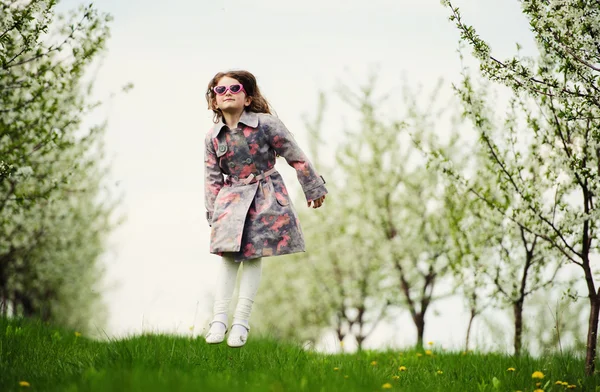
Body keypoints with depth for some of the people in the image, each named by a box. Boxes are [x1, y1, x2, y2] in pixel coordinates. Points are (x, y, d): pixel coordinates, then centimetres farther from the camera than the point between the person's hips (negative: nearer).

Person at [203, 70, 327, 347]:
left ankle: (242, 319, 4)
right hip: (231, 200, 2)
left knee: (254, 256, -1)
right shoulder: (213, 137, 0)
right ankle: (219, 318, 0)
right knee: (229, 257, -2)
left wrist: (314, 188, 4)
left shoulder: (266, 124, -9)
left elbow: (296, 157, -2)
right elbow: (212, 178, 7)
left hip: (266, 198, -2)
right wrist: (214, 214, 4)